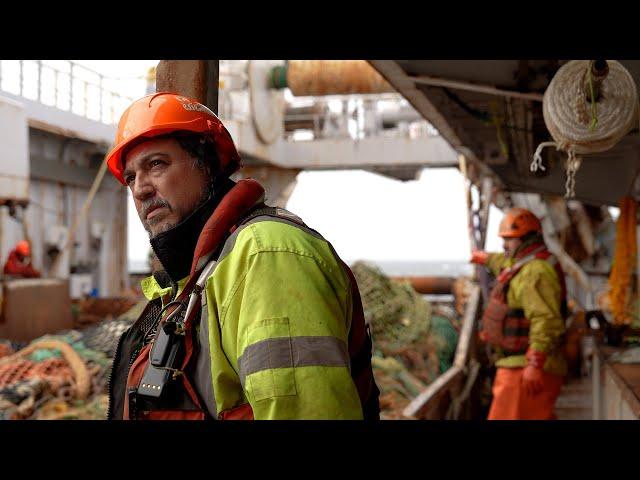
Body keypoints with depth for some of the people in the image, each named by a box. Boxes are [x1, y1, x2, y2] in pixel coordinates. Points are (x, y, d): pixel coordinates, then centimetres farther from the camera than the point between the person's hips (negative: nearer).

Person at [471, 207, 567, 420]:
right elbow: (505, 263, 42)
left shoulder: (536, 271, -19)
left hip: (526, 371, -11)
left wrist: (534, 364, -35)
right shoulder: (524, 265, 15)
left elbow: (546, 320, -29)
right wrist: (486, 258, 60)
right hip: (517, 365, 11)